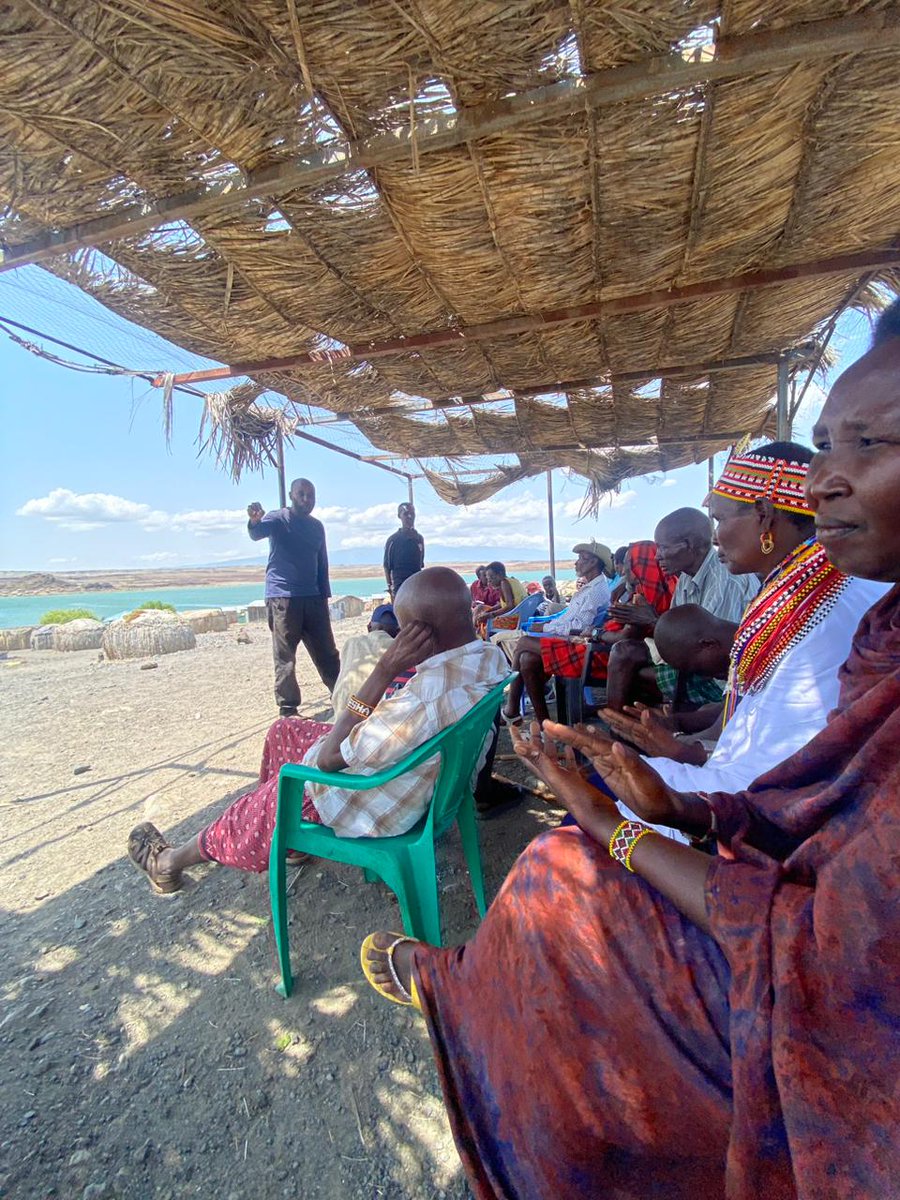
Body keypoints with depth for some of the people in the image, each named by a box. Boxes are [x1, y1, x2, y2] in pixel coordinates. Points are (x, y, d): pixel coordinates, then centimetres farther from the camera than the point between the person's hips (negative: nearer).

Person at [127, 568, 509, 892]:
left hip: (375, 808, -8)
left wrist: (385, 670, -31)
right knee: (285, 730, 20)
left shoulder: (425, 700, -40)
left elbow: (328, 758, -26)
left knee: (261, 805, 16)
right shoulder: (491, 655, -12)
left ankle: (173, 860, 44)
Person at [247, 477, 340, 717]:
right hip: (282, 598, -5)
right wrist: (254, 521, -47)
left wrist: (325, 595, 13)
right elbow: (257, 533, -24)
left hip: (313, 598, 5)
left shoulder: (317, 526, 14)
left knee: (327, 652, 13)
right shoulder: (278, 519, -2)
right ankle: (287, 709, 8)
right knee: (285, 657, -1)